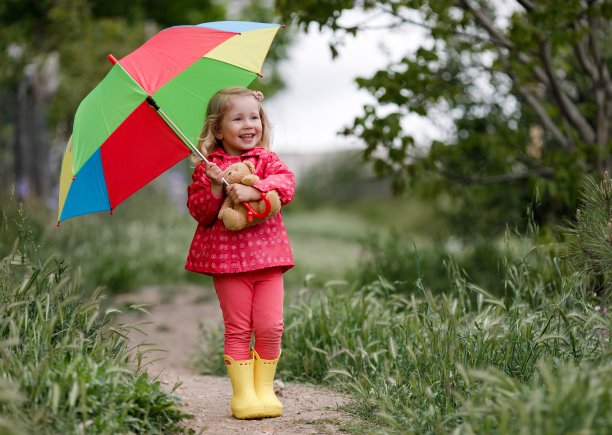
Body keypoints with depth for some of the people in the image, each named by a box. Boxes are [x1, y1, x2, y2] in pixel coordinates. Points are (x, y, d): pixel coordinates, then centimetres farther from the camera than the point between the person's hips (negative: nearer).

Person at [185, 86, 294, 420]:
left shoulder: (267, 160, 8)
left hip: (267, 254, 2)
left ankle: (265, 389, 13)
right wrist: (215, 188, -19)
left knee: (270, 328, 0)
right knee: (238, 329, 2)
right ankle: (243, 393, 8)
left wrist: (253, 190, -25)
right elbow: (198, 211, -2)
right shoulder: (207, 168, 2)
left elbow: (286, 184, -11)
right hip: (228, 258, -2)